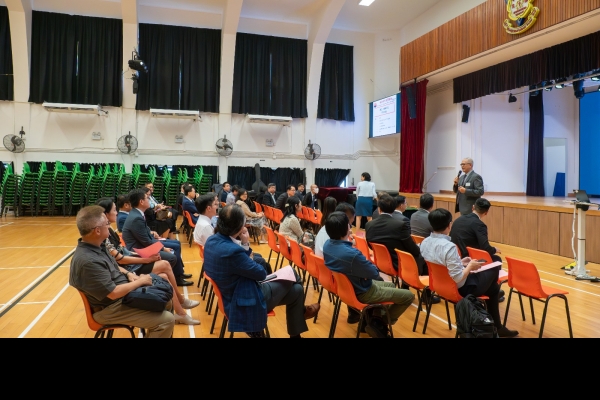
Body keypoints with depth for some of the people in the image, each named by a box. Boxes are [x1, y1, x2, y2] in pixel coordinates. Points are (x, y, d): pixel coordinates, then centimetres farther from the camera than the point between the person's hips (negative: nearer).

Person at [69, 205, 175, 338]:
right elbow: (113, 293, -28)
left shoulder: (96, 246, 0)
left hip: (124, 293, 10)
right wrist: (140, 281, -15)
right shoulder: (88, 261, -31)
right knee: (167, 320, -15)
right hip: (111, 308, -10)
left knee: (166, 302, 15)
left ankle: (151, 333, 31)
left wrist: (128, 275, 1)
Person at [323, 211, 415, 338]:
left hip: (345, 286, 9)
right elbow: (375, 273, -21)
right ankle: (379, 323, 8)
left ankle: (374, 317, 21)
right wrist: (370, 264, -1)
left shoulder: (327, 244, -10)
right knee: (409, 296, 1)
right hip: (361, 292, -9)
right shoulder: (352, 254, -38)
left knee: (390, 285, 28)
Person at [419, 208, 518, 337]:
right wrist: (470, 266, -11)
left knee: (493, 287, 26)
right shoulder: (449, 246, -30)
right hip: (459, 289, -8)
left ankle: (496, 327, 34)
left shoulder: (424, 243, -5)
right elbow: (458, 279, -27)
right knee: (494, 269, 16)